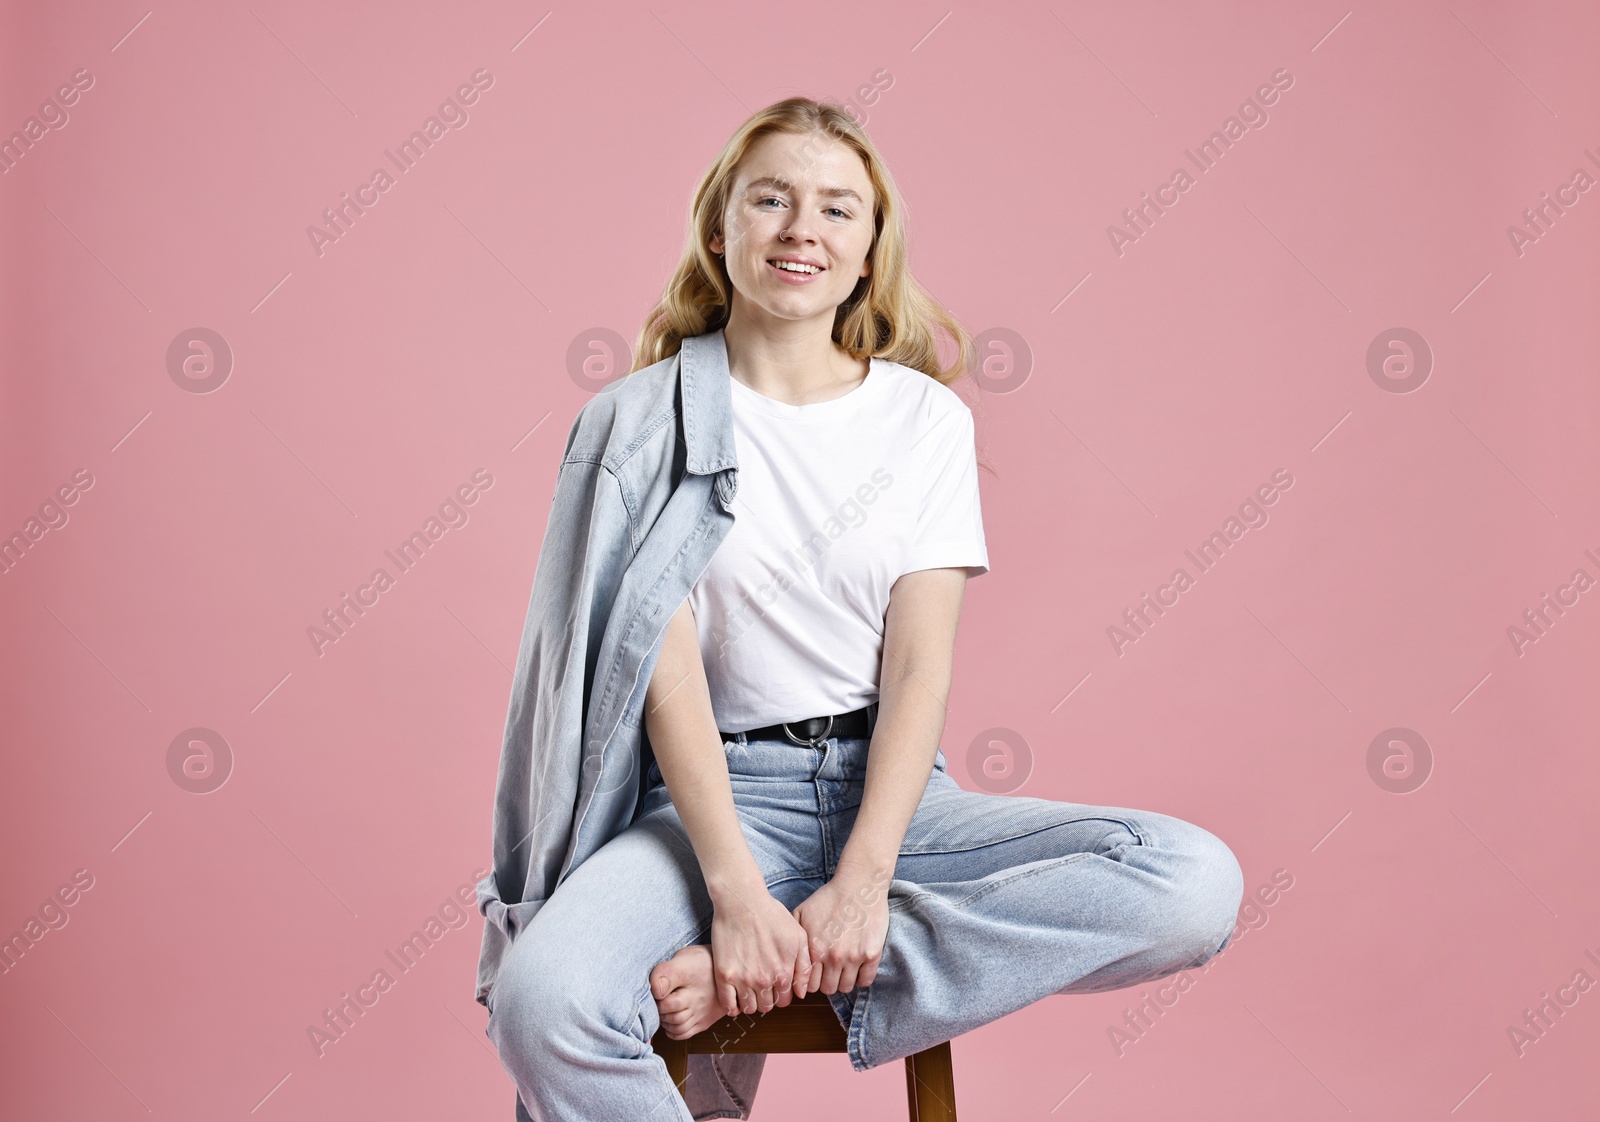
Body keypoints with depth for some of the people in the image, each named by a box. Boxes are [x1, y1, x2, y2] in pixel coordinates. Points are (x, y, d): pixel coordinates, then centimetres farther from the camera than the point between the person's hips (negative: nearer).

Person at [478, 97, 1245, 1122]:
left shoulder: (927, 416, 7)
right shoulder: (642, 421, 3)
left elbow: (921, 666, -2)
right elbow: (669, 664, -7)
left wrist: (862, 878, -17)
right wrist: (737, 886, -20)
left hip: (888, 787, 3)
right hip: (715, 796, -2)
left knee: (1199, 882, -22)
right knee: (540, 1006, -34)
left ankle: (759, 983, -22)